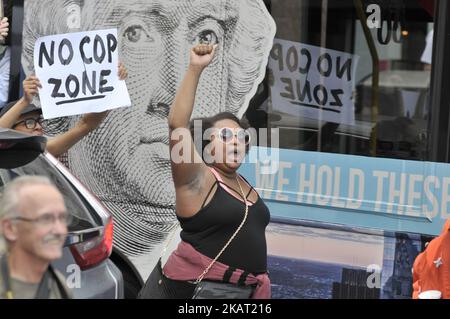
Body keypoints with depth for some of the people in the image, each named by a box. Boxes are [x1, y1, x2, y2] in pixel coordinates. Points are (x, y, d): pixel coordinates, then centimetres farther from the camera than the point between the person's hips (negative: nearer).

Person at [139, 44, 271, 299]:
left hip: (242, 291, 7)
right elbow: (177, 125, -24)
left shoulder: (244, 185, 12)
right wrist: (195, 70, -26)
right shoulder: (197, 179, -10)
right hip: (191, 291, -7)